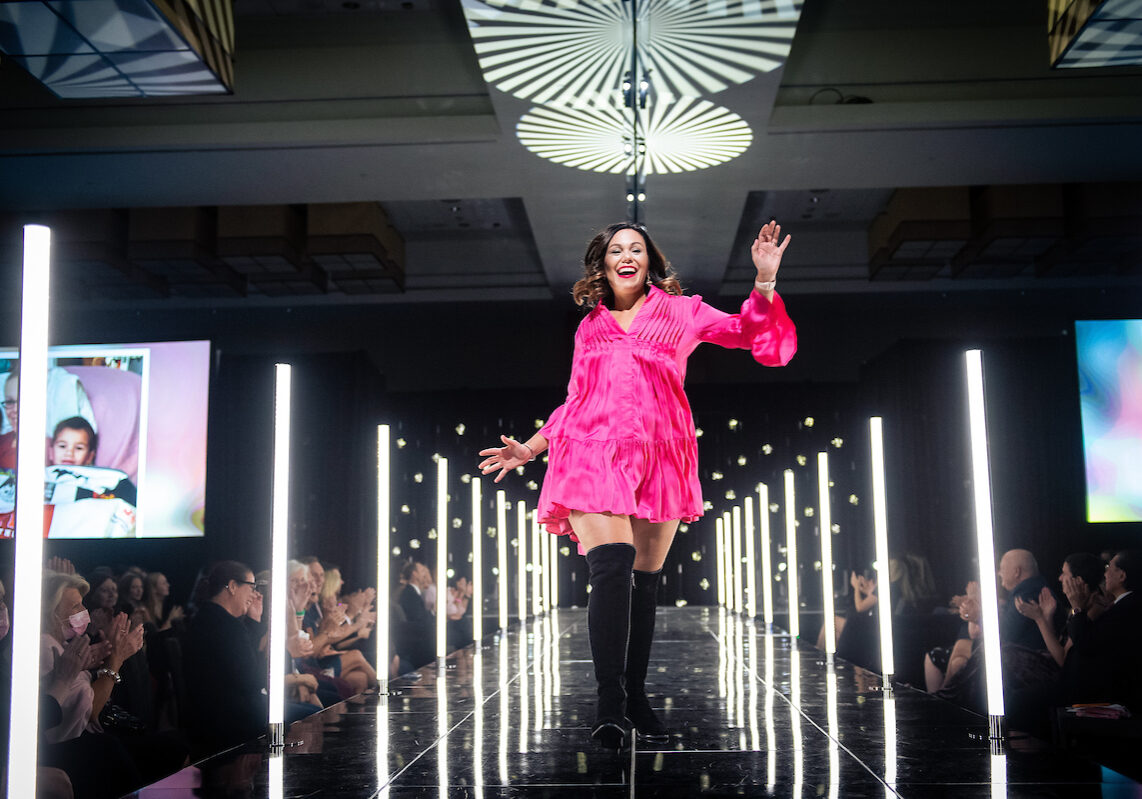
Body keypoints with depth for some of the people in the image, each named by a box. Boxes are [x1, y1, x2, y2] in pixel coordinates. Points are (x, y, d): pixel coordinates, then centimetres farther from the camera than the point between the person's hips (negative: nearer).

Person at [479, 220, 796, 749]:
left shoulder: (680, 311, 17)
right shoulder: (590, 327, 22)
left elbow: (753, 336, 8)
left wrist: (765, 281, -5)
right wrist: (532, 447, 23)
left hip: (658, 458, 1)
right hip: (593, 454, 0)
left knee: (646, 580, 3)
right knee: (612, 566, -20)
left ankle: (636, 696, 16)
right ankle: (609, 703, -20)